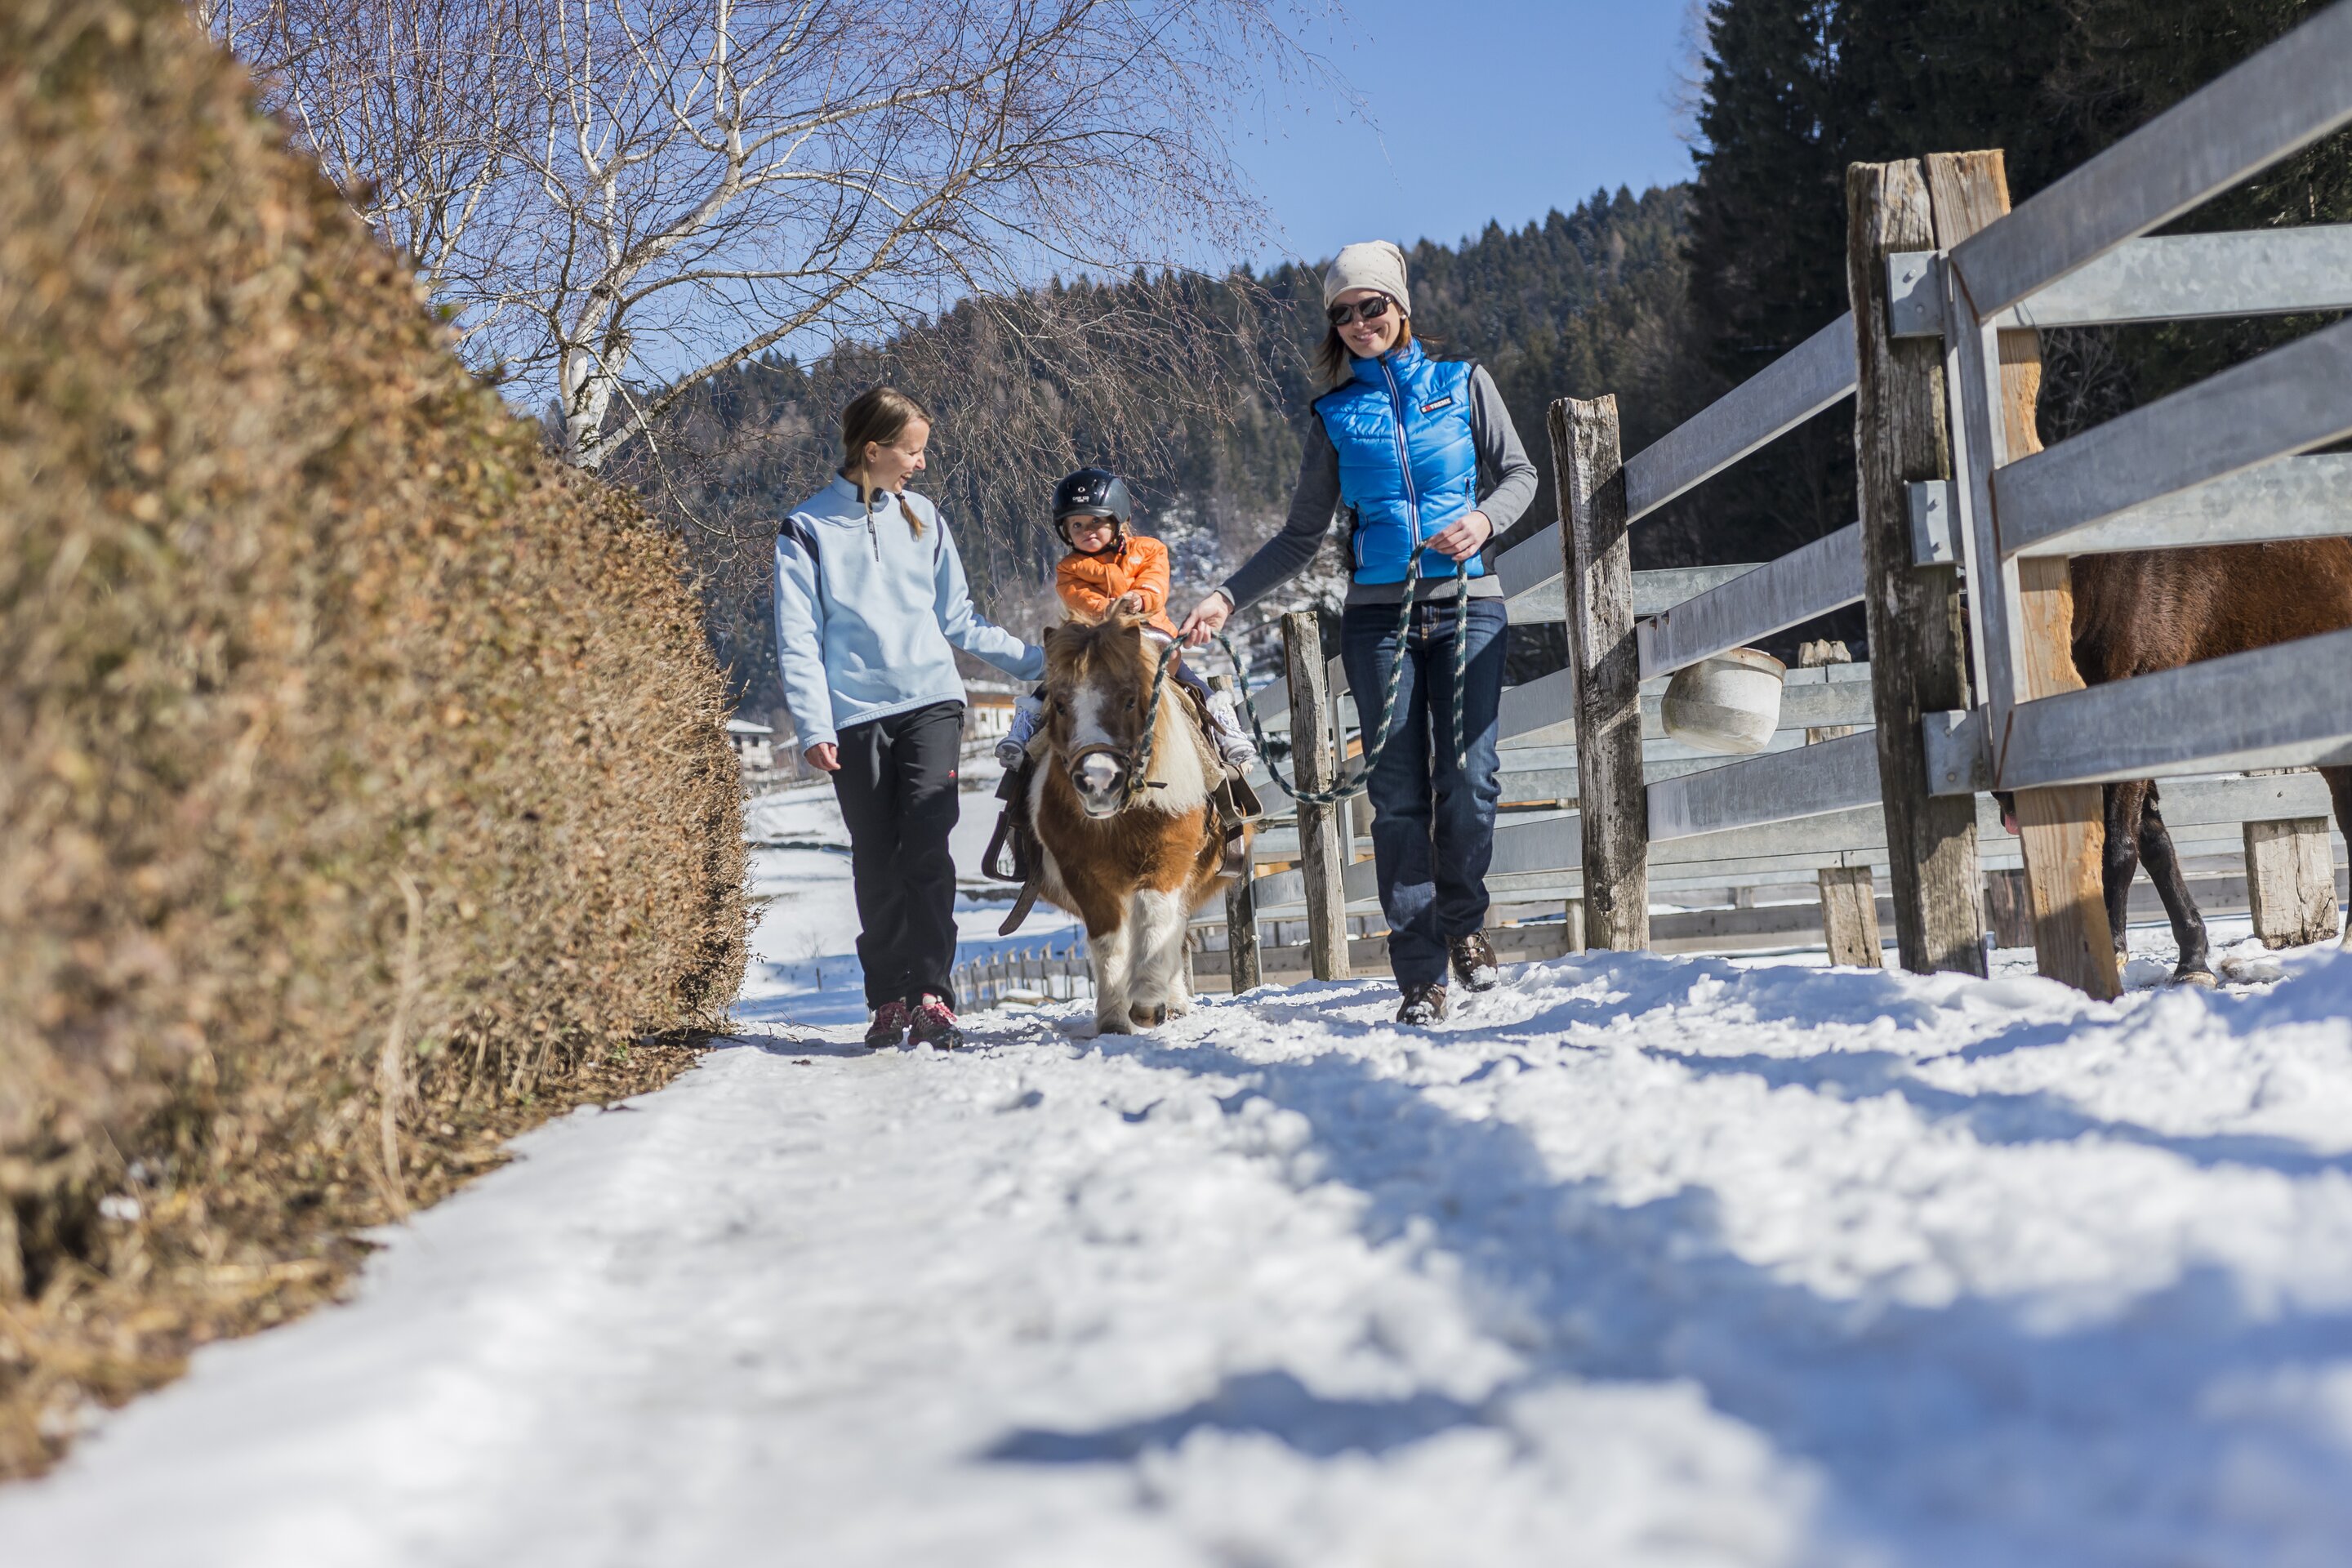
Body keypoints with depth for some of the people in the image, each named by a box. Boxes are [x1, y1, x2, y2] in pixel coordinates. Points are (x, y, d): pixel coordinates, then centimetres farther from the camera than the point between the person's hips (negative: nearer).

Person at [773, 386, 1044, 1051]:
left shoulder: (923, 519, 14)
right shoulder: (809, 528, 4)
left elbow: (958, 620, 20)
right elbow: (799, 639, 0)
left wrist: (1032, 659, 12)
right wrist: (813, 727, -9)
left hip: (930, 702, 2)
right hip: (855, 714, -1)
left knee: (927, 849, -12)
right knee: (877, 863, 2)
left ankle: (933, 998, -13)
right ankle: (890, 1000, 12)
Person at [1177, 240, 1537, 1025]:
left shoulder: (1463, 383, 10)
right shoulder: (1336, 415, 11)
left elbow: (1519, 472, 10)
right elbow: (1302, 536, 12)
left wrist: (1484, 519, -11)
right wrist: (1229, 597, 1)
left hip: (1467, 602, -1)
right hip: (1380, 614, 1)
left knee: (1468, 781, -9)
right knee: (1399, 795, -4)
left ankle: (1464, 922, 18)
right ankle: (1422, 974, 0)